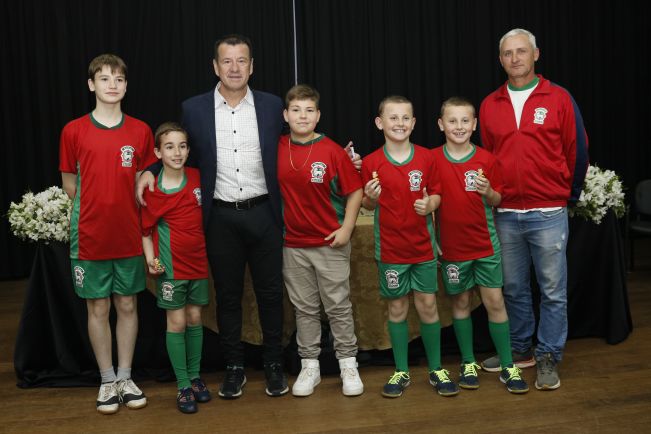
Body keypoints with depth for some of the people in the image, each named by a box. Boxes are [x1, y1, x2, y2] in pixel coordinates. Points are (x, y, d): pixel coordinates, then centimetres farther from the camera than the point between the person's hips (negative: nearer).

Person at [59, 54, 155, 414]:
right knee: (98, 308, 7)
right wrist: (96, 210, 2)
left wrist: (125, 211, 0)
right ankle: (107, 380, 22)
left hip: (129, 236, 2)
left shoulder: (141, 131, 1)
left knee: (127, 306, 10)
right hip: (90, 237, -1)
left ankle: (125, 378, 24)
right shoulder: (73, 131, -4)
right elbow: (70, 185, 5)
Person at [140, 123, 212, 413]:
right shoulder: (152, 190, -9)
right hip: (171, 266, -3)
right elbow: (145, 230, -2)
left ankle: (195, 377, 25)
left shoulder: (197, 177, -1)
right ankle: (183, 386, 11)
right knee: (177, 323, 1)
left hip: (198, 261, 3)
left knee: (194, 319, 12)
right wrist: (150, 259, -14)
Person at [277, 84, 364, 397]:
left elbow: (355, 191, -4)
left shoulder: (332, 150, -9)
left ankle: (348, 365, 18)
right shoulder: (276, 149, 0)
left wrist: (347, 228, -10)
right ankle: (309, 366, 22)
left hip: (331, 243, -3)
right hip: (293, 245, 3)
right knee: (304, 309, 12)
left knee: (339, 307, 6)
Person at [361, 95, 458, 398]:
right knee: (397, 308, 8)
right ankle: (401, 371, 21)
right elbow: (368, 206, 3)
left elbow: (436, 194, 6)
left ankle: (436, 370, 20)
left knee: (428, 305, 6)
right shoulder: (371, 163, -5)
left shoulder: (426, 158, -2)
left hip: (423, 245, 1)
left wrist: (430, 204, -15)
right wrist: (371, 197, -18)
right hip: (390, 248, -1)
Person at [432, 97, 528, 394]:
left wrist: (488, 192, -15)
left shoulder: (486, 160, -2)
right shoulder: (433, 160, -4)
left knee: (495, 302, 2)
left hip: (485, 243, 0)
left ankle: (507, 366, 12)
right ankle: (468, 363, 23)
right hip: (451, 245, 0)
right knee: (460, 302, 9)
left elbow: (498, 200, 3)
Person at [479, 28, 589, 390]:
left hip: (549, 214, -3)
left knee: (553, 291, 2)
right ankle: (520, 350, 27)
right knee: (513, 288, 13)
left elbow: (578, 152, 2)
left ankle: (549, 359, 14)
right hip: (505, 215, 3)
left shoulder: (559, 99, -2)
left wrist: (568, 196, 6)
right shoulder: (490, 105, 8)